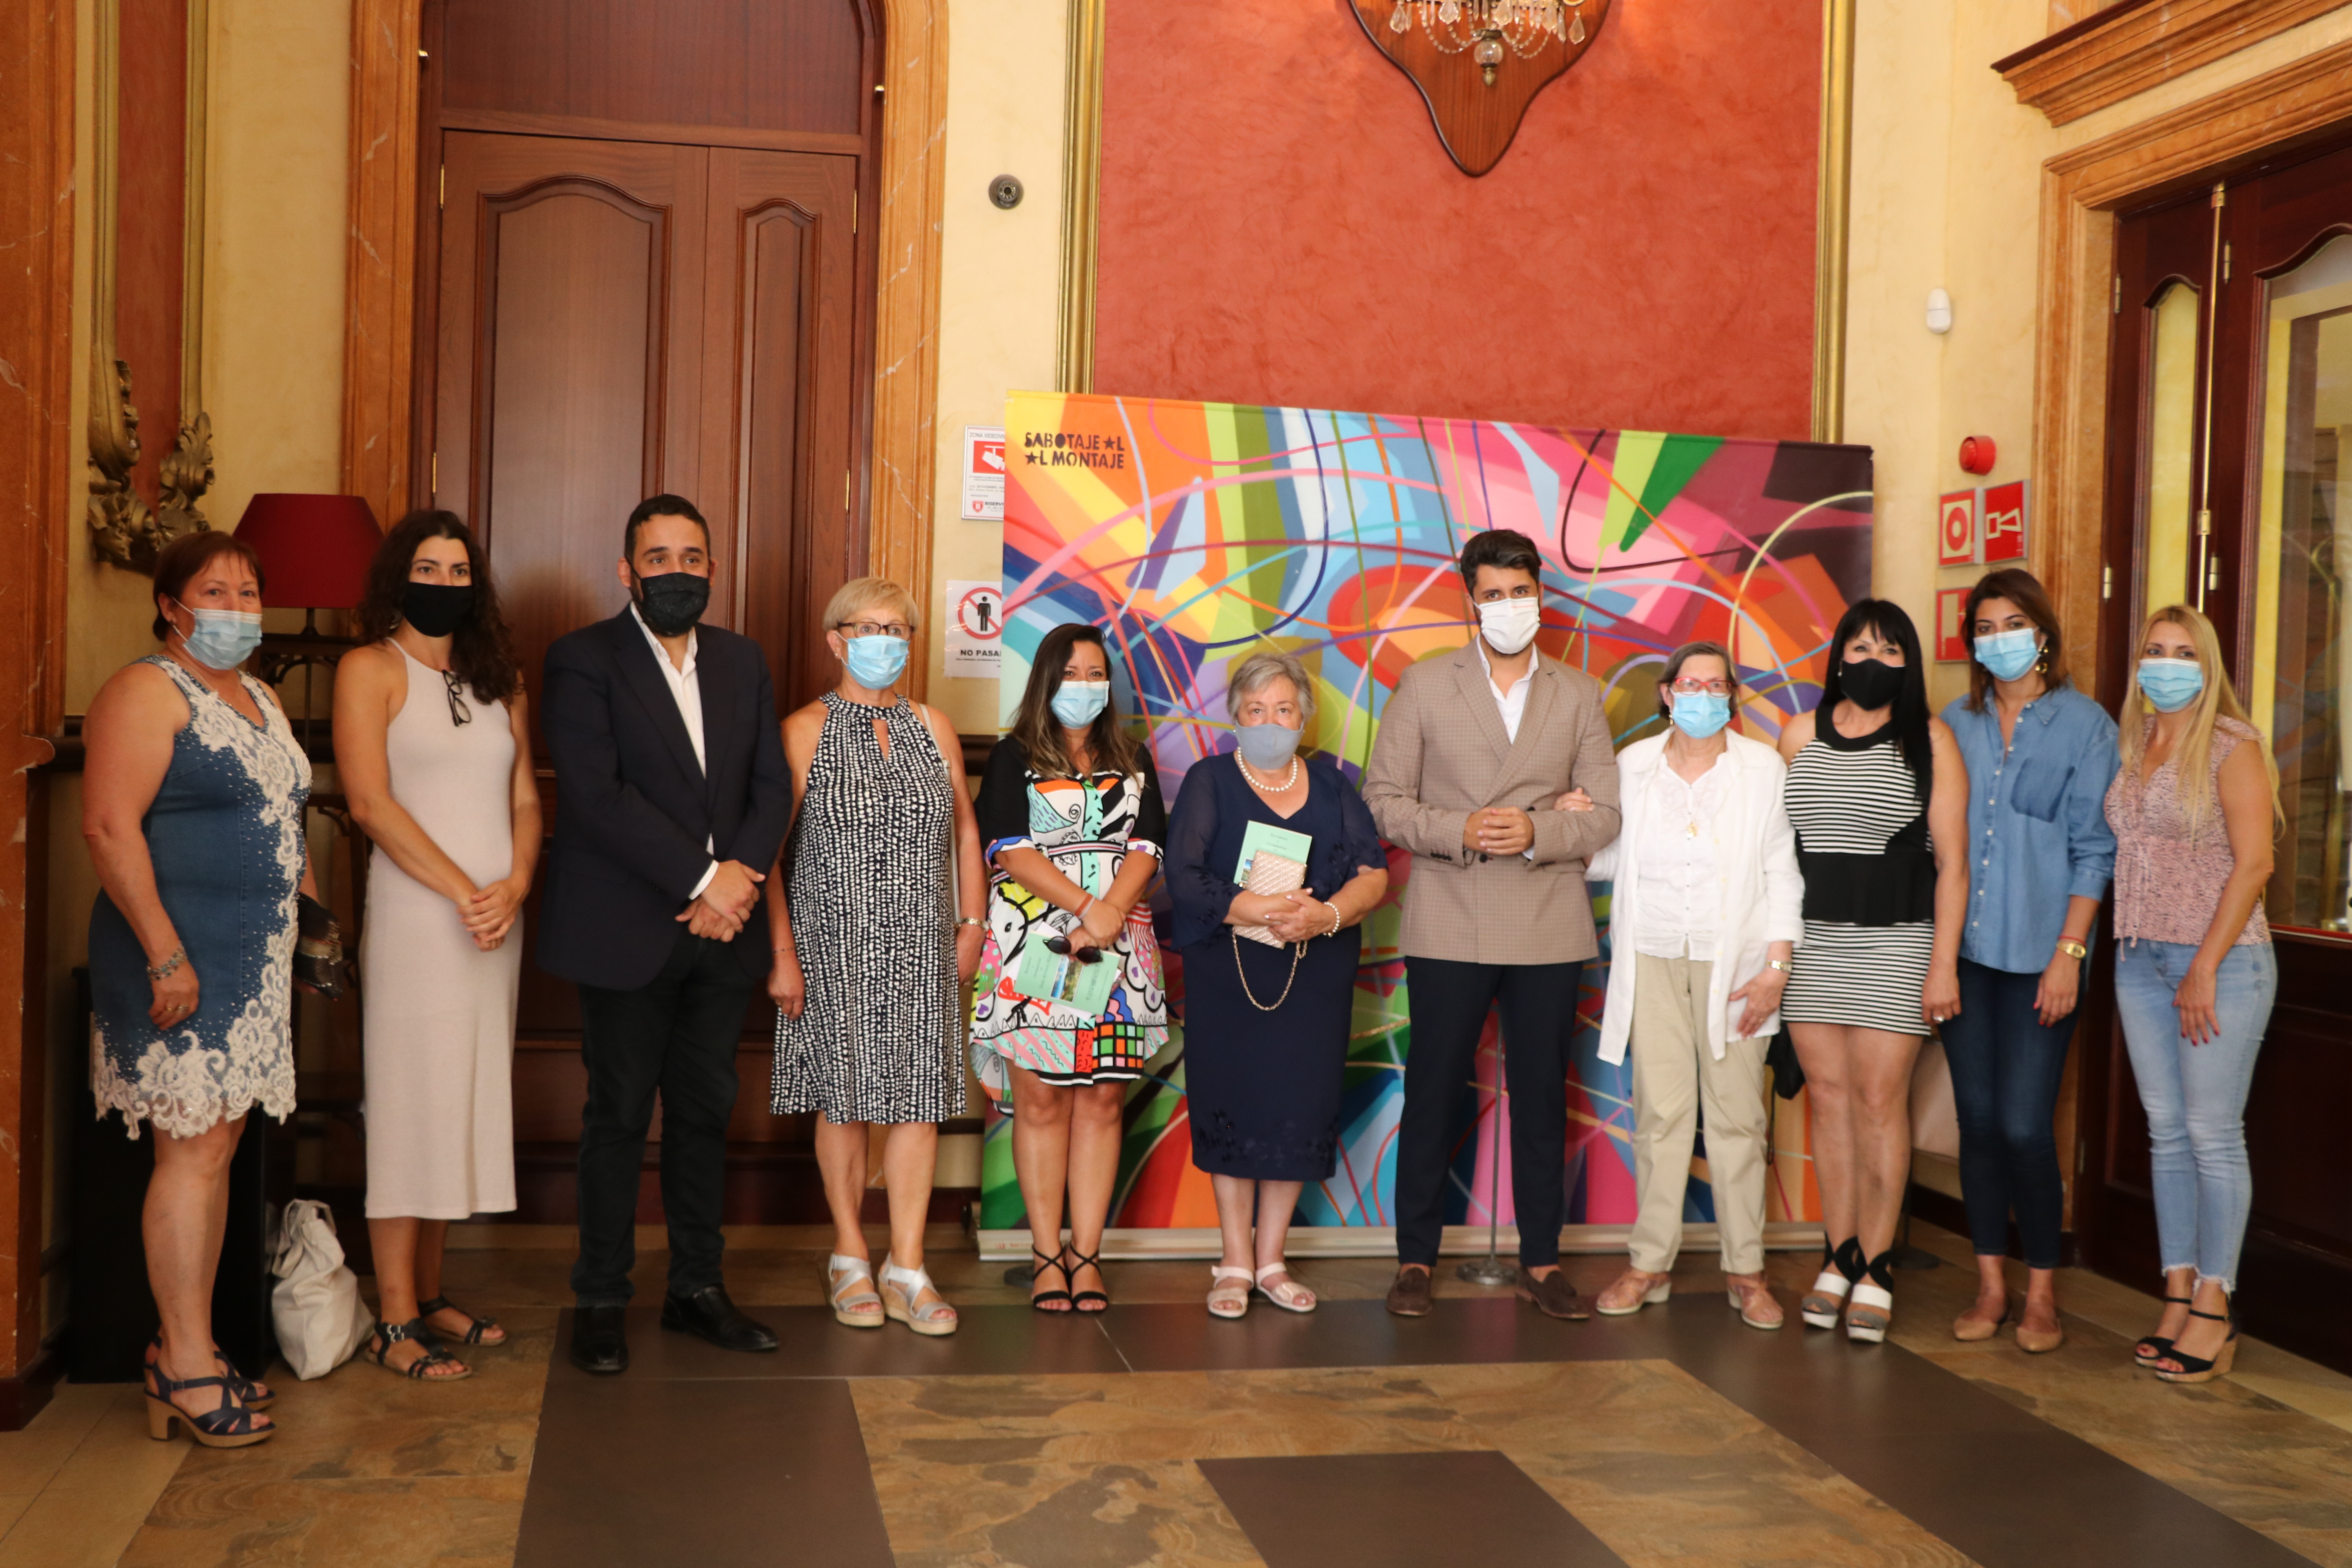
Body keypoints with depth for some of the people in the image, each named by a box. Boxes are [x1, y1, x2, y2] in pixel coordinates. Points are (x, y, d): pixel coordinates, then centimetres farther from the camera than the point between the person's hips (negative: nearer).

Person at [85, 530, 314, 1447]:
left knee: (216, 1146, 9)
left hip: (253, 960, 9)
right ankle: (187, 1366, -1)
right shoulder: (147, 693, -9)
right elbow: (110, 827, -17)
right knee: (194, 1149, -8)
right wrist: (165, 953, -21)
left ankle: (186, 1354, 17)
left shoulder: (260, 702, 18)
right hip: (180, 957, -8)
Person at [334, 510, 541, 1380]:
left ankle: (429, 1294, 19)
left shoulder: (498, 677, 16)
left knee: (466, 1106, 9)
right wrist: (463, 892, -14)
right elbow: (371, 800, -10)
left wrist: (514, 886, -7)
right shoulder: (371, 669, -1)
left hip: (495, 921, 6)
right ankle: (394, 1321, 3)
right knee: (410, 1108, -4)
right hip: (414, 915, -6)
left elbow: (524, 797, 12)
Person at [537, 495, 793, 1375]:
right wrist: (701, 879, -16)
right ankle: (601, 1302, 15)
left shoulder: (743, 662, 13)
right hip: (627, 931, -5)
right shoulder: (584, 661, -4)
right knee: (619, 1117, 3)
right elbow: (597, 796, -15)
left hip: (721, 933, 5)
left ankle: (698, 1289, 22)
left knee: (705, 1112, 11)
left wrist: (740, 877, -9)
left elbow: (773, 786, 9)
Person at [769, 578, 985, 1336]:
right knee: (846, 1101, 4)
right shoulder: (805, 731, -3)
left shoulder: (933, 727, 9)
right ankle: (850, 1258, 20)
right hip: (835, 947, -3)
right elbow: (769, 852, -6)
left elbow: (966, 830, 16)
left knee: (920, 1102, 1)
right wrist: (781, 953, -11)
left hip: (922, 950, 3)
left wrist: (972, 923, 9)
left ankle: (907, 1269, 9)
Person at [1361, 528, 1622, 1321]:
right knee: (1433, 1091, 2)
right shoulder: (1423, 686, 4)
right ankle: (1415, 1260, 12)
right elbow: (1383, 800, 1)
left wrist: (1538, 833, -14)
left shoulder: (1579, 696, 9)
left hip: (1550, 928, 2)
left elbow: (1605, 811, 4)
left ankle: (1541, 1262, 17)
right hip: (1449, 927, -2)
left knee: (1542, 1094, 7)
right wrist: (1459, 830, -15)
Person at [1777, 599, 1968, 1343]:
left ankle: (1874, 1272, 6)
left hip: (1895, 942, -3)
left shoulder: (1929, 741, 0)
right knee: (1829, 1095, 5)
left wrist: (1944, 962, -8)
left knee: (1879, 1100, -3)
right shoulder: (1800, 736, 9)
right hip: (1811, 940, 3)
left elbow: (1952, 862, -2)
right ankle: (1839, 1260, 14)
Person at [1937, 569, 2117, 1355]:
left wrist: (2068, 952, -10)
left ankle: (2041, 1293, 10)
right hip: (1964, 950, 4)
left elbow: (2094, 850, -3)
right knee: (1978, 1121, 7)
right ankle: (1991, 1286, 18)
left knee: (2024, 1126, -6)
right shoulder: (1955, 724, 10)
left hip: (2037, 956, -4)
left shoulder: (2084, 724, -1)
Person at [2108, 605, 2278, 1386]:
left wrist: (2205, 967, -16)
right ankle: (2179, 1299, 15)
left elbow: (2253, 863, -12)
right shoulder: (2134, 746, 12)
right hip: (2139, 960, 6)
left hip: (2219, 960, -6)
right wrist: (2129, 947, 5)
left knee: (2213, 1136, -2)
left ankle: (2214, 1312, 5)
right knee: (2166, 1134, 9)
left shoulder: (2231, 746, -7)